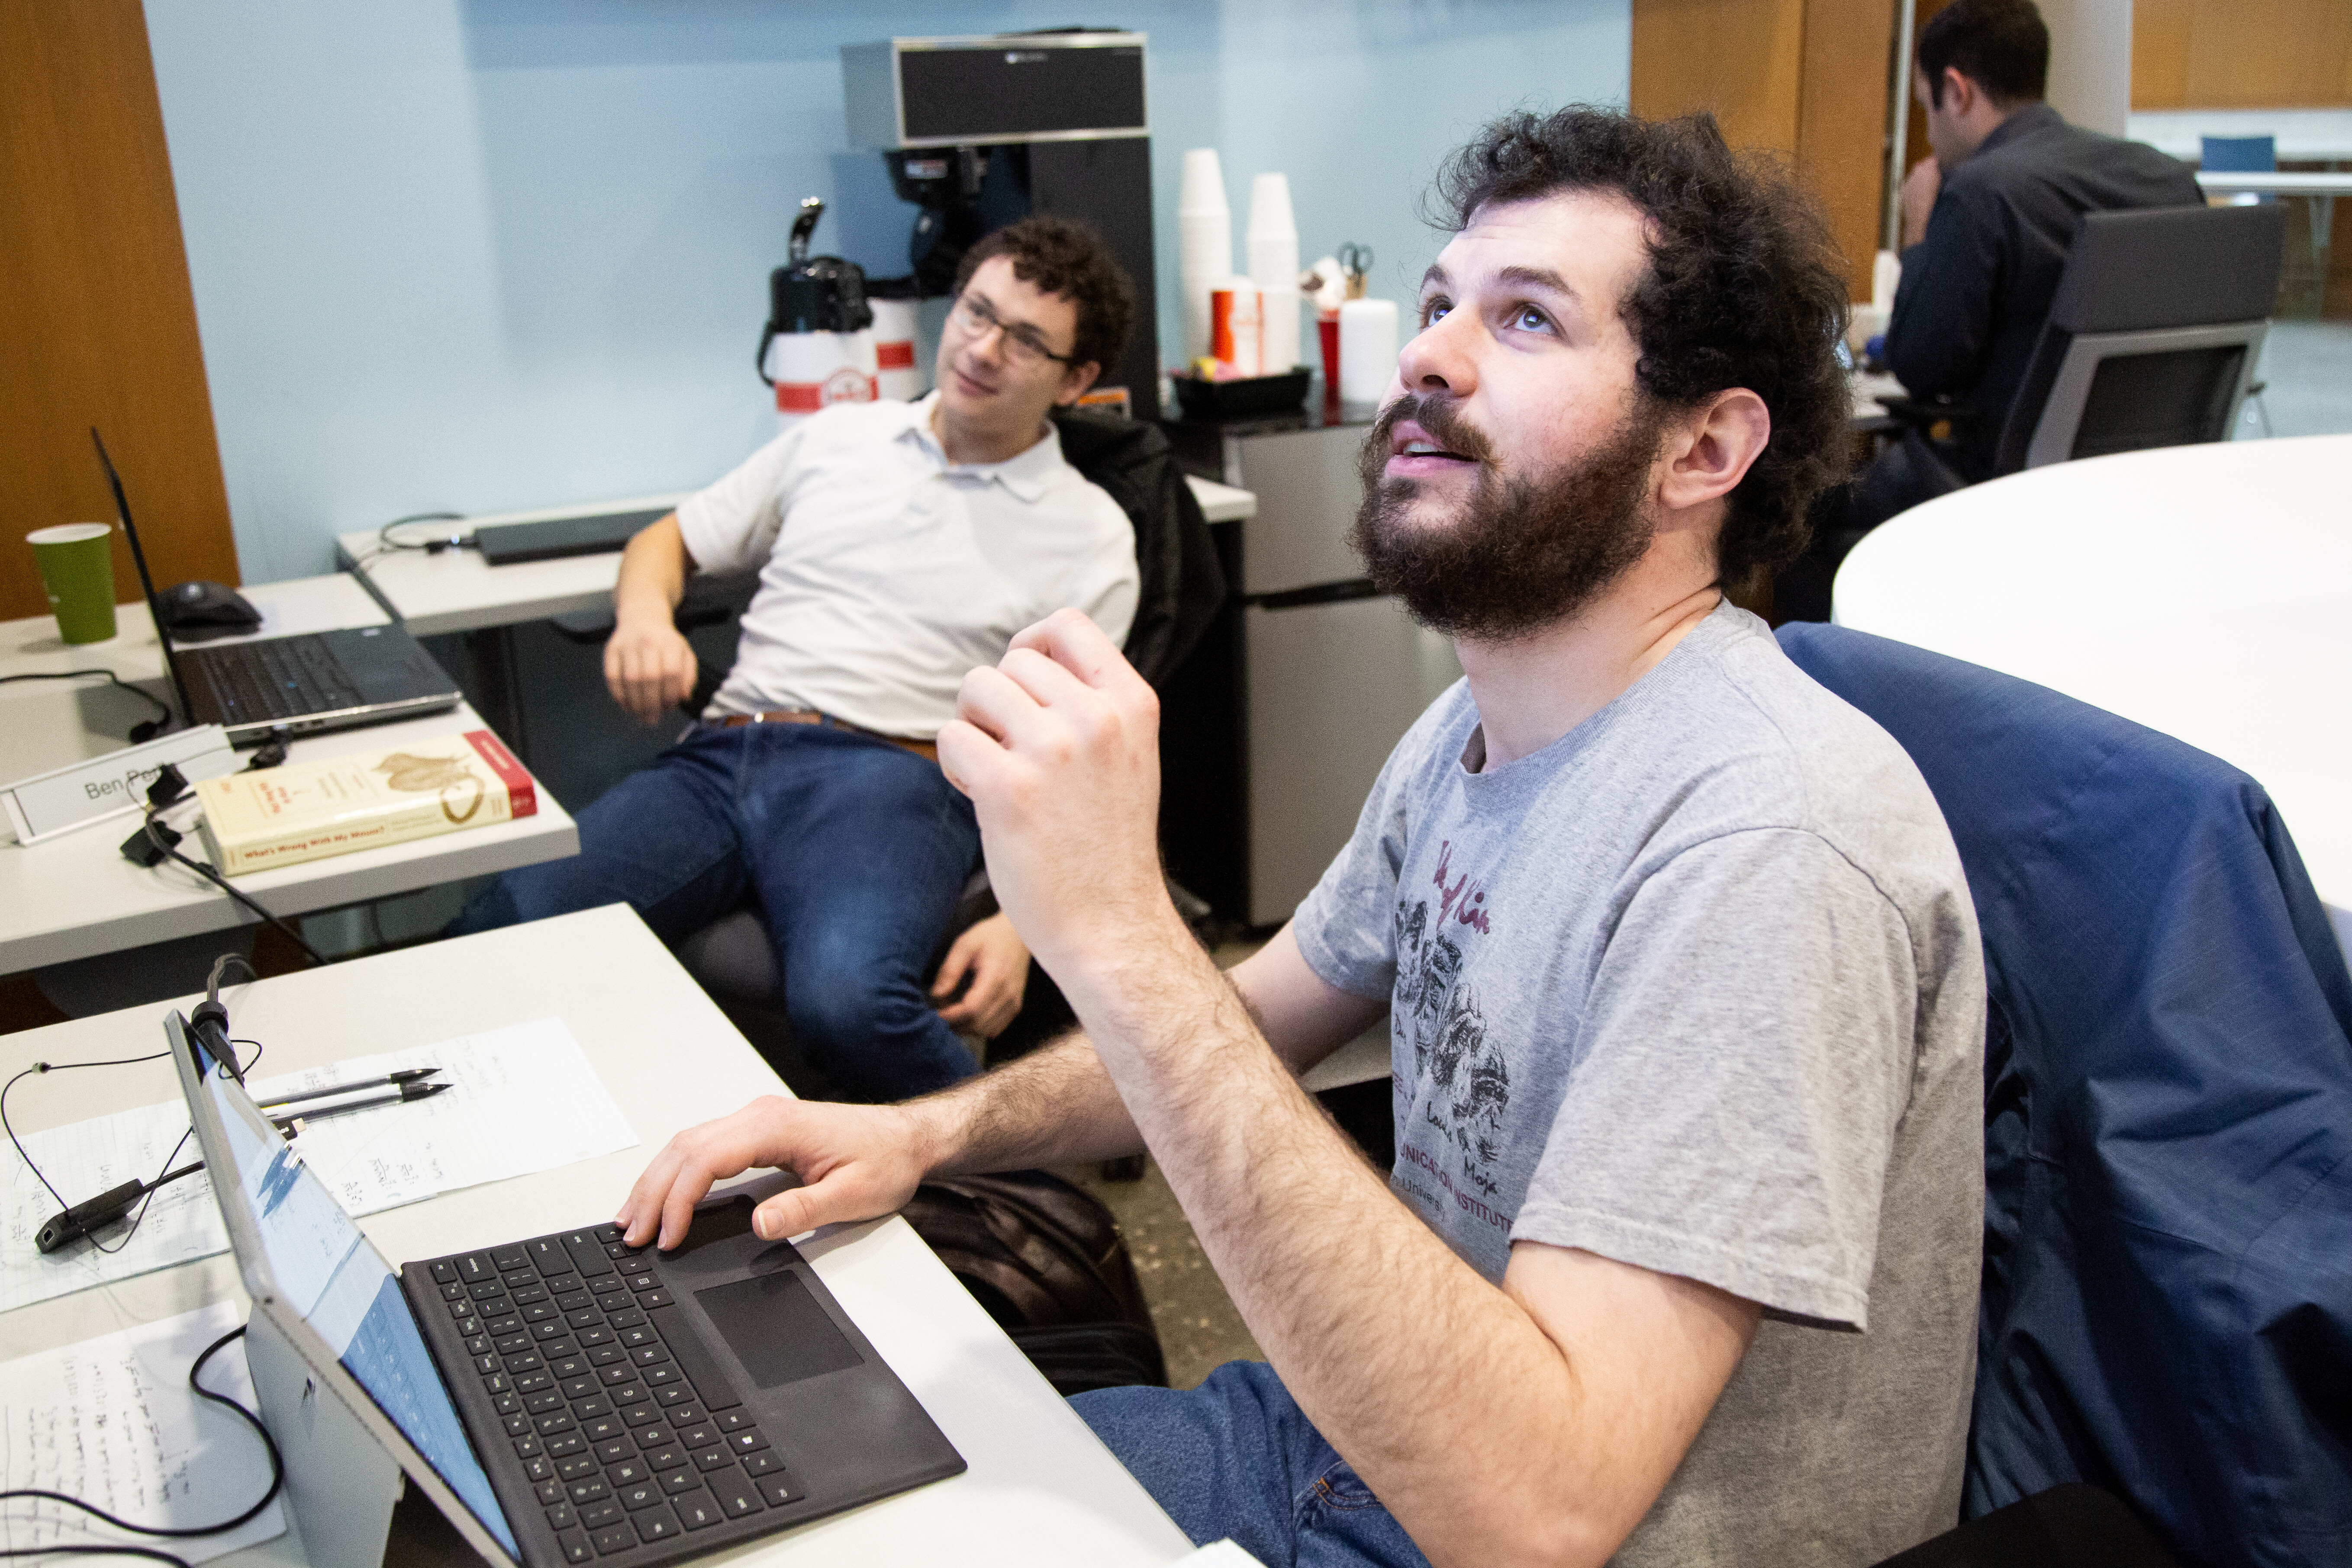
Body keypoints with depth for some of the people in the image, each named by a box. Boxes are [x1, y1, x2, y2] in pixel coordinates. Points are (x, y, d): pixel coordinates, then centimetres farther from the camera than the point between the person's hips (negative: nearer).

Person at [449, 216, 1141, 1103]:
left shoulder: (1090, 536, 10)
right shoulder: (836, 440, 22)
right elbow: (668, 541, 28)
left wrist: (1021, 923, -11)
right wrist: (643, 615, 3)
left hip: (886, 774, -3)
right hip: (721, 756, 4)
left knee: (844, 1001, -37)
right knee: (489, 946, -23)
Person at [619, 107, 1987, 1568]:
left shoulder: (1764, 837, -29)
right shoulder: (1477, 731, 0)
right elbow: (1255, 1014, 15)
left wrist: (1120, 936, -38)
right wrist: (930, 1130, -2)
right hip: (1376, 1440, 7)